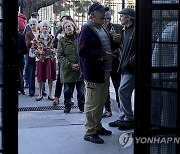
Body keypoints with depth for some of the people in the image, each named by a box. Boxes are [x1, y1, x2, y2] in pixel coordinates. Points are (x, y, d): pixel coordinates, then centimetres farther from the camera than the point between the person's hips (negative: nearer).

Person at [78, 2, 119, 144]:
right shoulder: (87, 29, -14)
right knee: (92, 103, -3)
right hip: (93, 72, -9)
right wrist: (102, 55, -22)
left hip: (105, 71, 9)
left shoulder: (103, 28, 13)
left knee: (101, 101, 18)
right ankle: (90, 132, 6)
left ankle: (97, 126, 32)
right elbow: (82, 51, -23)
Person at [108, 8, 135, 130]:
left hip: (132, 68, -10)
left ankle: (129, 119, -2)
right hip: (126, 68, 10)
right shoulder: (126, 31, 16)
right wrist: (122, 63, 11)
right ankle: (123, 118, 22)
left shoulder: (135, 31, -14)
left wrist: (129, 62, -20)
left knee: (123, 91, -12)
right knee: (124, 92, 13)